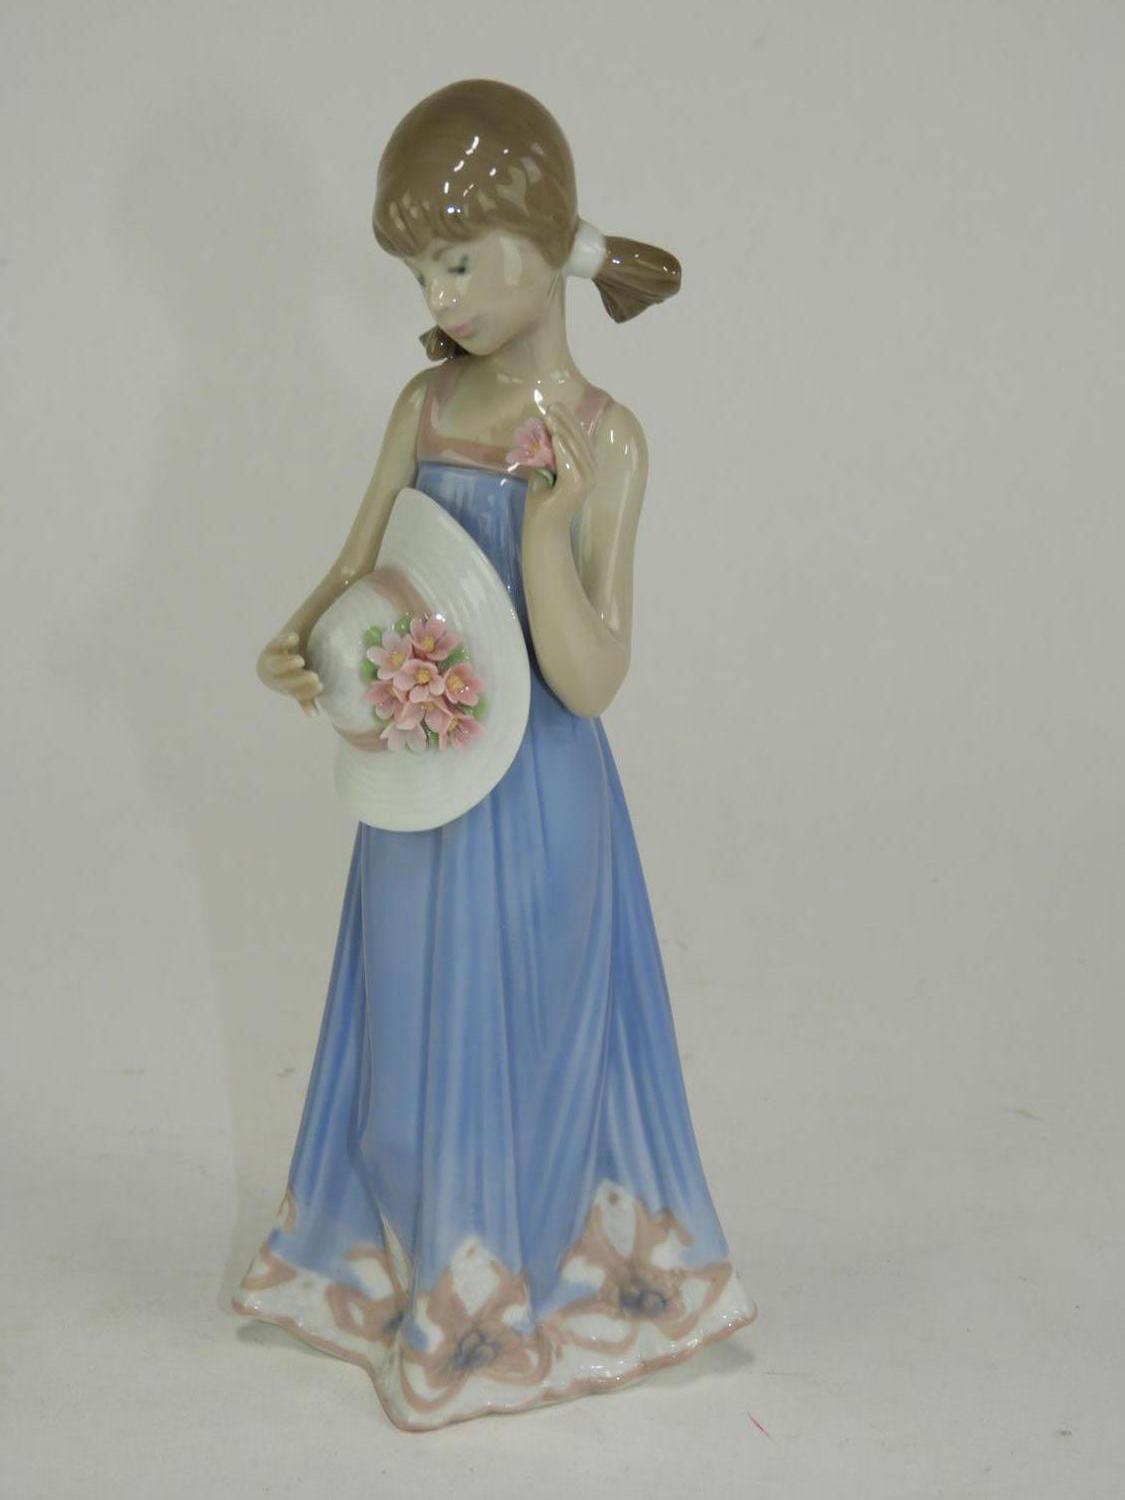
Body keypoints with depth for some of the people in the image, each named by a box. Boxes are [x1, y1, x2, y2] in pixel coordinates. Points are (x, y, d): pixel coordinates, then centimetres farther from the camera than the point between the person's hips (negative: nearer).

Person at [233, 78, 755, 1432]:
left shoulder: (602, 439, -15)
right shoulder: (425, 405, 0)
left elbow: (589, 680, -20)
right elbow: (357, 570, 10)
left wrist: (547, 520, -32)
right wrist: (300, 645, -11)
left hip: (532, 797, -5)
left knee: (521, 1040, 10)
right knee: (411, 1030, 18)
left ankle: (507, 1289, 30)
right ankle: (413, 1258, 40)